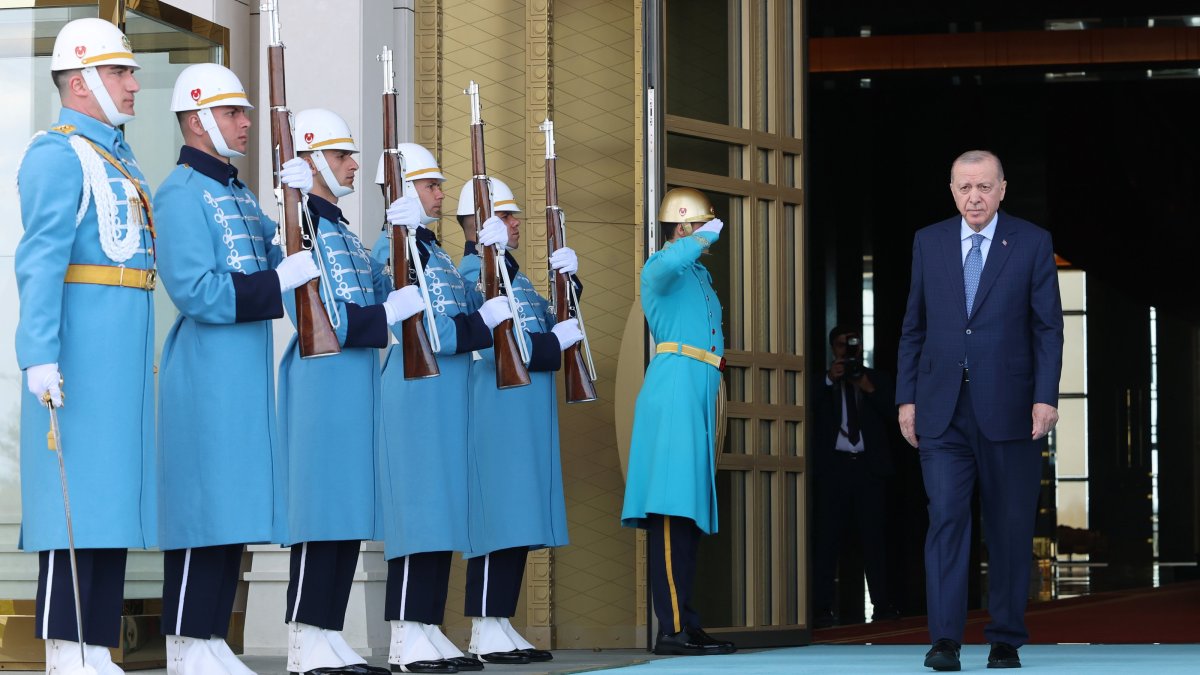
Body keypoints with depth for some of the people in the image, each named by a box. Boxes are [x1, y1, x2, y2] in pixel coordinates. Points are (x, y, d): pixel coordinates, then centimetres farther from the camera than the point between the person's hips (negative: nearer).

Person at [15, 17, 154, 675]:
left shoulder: (122, 161, 20)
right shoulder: (58, 155, -8)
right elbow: (40, 261, -15)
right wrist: (40, 354, -23)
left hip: (127, 351, 9)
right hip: (82, 349, -9)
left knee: (115, 495, 8)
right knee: (77, 498, -9)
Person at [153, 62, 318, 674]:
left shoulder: (239, 194, 20)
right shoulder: (182, 193, -9)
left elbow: (276, 255, 15)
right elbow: (196, 291, -19)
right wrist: (282, 279, -18)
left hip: (247, 375, 9)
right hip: (205, 376, -9)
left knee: (235, 509, 9)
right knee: (204, 506, -9)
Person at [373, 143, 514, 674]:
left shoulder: (432, 249, 20)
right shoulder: (395, 248, -9)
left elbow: (469, 303, 16)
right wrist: (483, 320, -17)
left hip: (447, 393, 10)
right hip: (418, 391, -10)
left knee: (443, 510, 9)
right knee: (420, 511, -10)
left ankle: (428, 631, 12)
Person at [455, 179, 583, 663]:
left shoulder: (514, 273, 20)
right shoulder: (475, 272, -9)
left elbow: (547, 324, 18)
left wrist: (567, 281, 5)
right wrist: (557, 341, -14)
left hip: (529, 415, 9)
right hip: (498, 411, -9)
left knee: (518, 522, 9)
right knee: (499, 516, -9)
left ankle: (501, 624, 13)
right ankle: (486, 633, -7)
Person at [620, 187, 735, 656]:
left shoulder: (701, 274, 25)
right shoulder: (660, 269, -3)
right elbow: (672, 260, -29)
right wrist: (709, 235, -13)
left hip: (698, 396, 10)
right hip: (675, 385, -10)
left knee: (689, 511, 8)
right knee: (672, 510, -14)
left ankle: (685, 624, 9)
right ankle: (673, 628, -19)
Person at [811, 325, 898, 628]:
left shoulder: (878, 380, 16)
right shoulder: (823, 383, 11)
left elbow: (895, 413, 4)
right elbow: (808, 410, -5)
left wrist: (870, 390, -7)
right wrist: (830, 380, -10)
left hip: (869, 466, 1)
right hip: (833, 466, -1)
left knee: (874, 536, -1)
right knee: (827, 537, -5)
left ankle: (882, 605, 1)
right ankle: (822, 608, -6)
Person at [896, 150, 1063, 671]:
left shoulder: (1032, 243, 2)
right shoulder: (928, 242, 9)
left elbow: (1048, 327, -1)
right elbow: (914, 327, 12)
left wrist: (1045, 397, -11)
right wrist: (907, 398, 5)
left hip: (1008, 409, -1)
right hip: (942, 411, 1)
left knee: (1010, 528, 4)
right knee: (946, 518, -10)